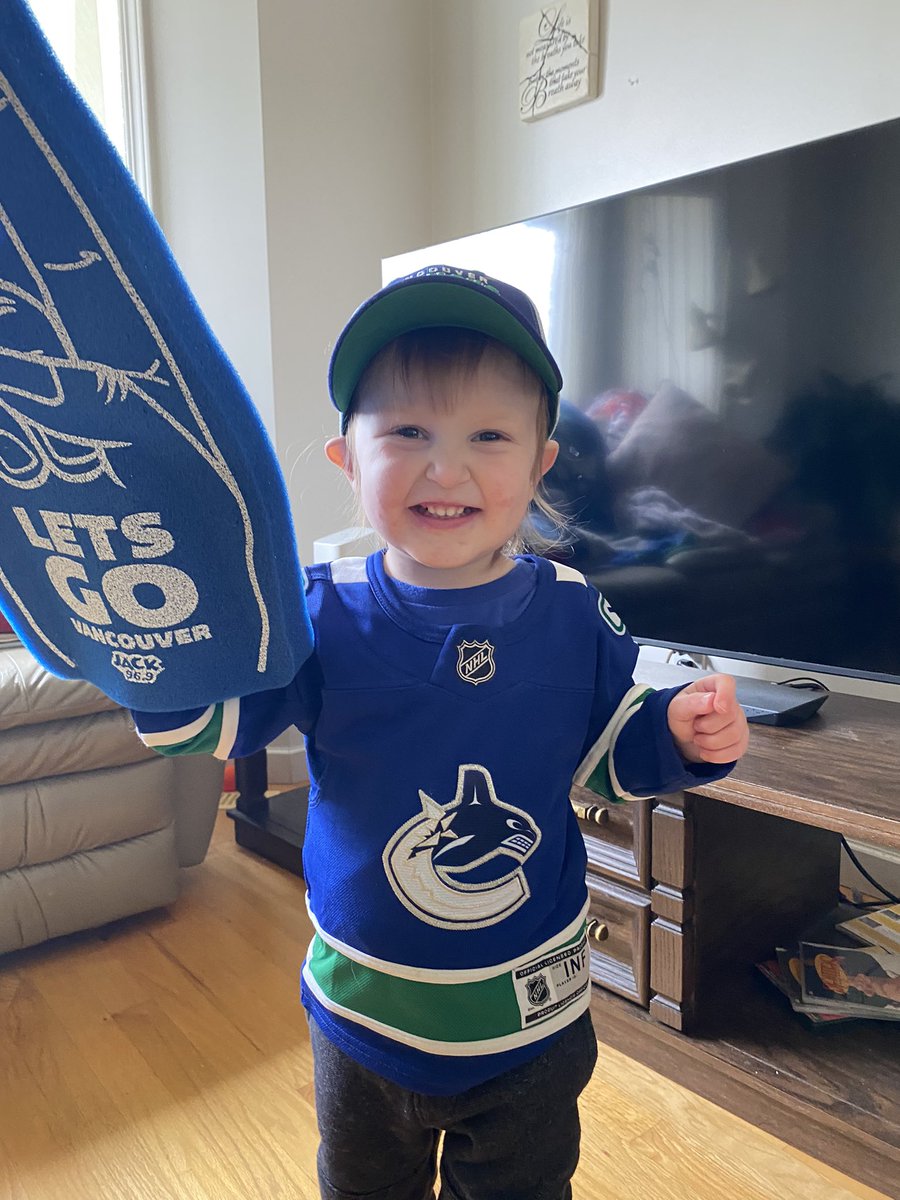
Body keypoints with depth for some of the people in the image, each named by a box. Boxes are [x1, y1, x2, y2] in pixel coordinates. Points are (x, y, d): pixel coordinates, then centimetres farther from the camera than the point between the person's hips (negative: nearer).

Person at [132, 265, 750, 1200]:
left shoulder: (572, 614, -13)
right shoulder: (324, 615, -17)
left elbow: (611, 755, -1)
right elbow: (198, 719, -22)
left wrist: (685, 735, -20)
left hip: (531, 1022, 0)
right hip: (364, 1014, 1)